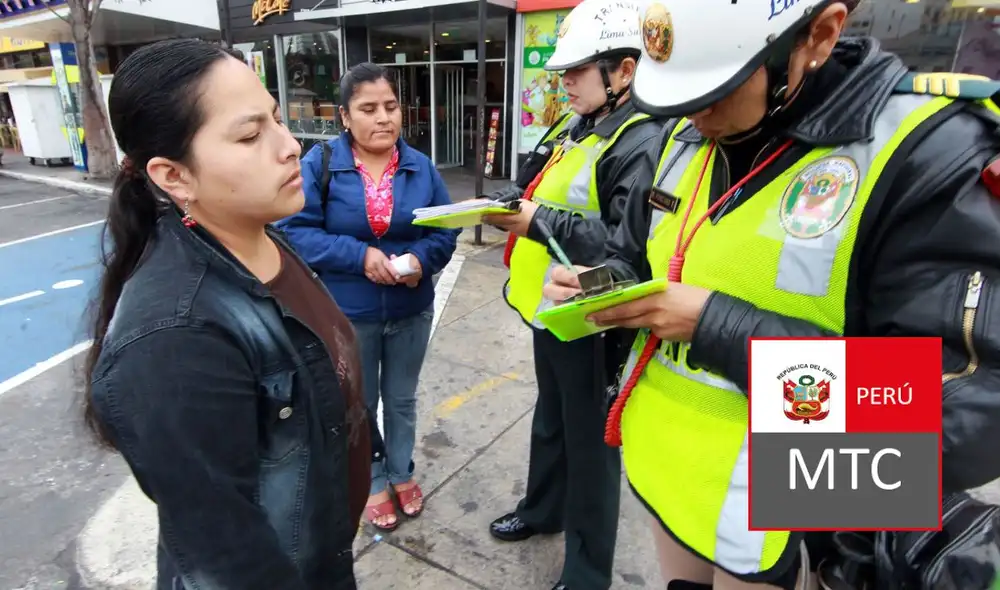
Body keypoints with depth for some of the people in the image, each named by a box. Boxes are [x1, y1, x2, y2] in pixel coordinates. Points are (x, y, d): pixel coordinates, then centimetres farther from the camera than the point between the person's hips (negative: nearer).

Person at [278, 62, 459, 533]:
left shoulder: (420, 167, -3)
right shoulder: (320, 163, -11)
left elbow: (447, 229, -1)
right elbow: (295, 231, -15)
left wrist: (422, 259, -21)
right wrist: (360, 255, -25)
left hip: (411, 310, 3)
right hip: (347, 314, -2)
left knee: (402, 400, 21)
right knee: (359, 405, 17)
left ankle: (401, 473, 45)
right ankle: (372, 483, 41)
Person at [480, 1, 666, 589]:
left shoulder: (642, 144, -20)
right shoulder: (571, 129, 11)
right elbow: (537, 189, 20)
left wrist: (538, 222, -31)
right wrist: (509, 202, 0)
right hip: (550, 308, 9)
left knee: (590, 440, 7)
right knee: (550, 419, 25)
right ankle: (543, 509, 50)